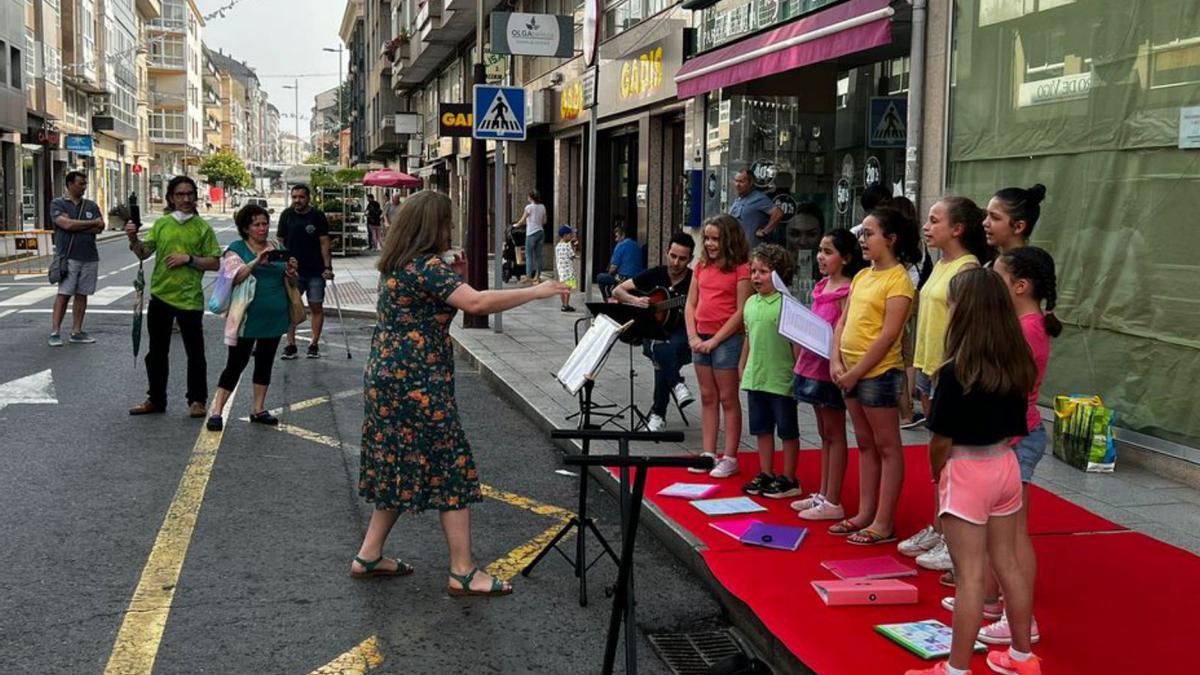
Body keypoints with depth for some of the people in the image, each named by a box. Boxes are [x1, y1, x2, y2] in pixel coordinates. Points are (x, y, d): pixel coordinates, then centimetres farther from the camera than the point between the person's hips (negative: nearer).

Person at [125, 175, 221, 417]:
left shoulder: (203, 227, -1)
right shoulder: (161, 224, 7)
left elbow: (214, 262, -3)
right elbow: (143, 253, 1)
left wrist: (189, 258, -15)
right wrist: (133, 239, -17)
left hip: (189, 298, -3)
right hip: (160, 296, 3)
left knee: (195, 353, 3)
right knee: (156, 352, 13)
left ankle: (197, 401, 14)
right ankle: (156, 399, 25)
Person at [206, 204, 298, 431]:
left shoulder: (276, 249, 11)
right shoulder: (236, 249, -3)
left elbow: (291, 282, 15)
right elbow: (234, 277, -17)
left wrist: (291, 272, -7)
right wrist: (257, 262, -29)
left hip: (275, 317, 5)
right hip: (248, 318, -5)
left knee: (265, 363, 12)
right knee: (236, 363, -4)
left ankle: (258, 409, 23)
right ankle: (216, 411, 1)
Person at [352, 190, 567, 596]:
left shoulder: (397, 265, 13)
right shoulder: (426, 266, -17)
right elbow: (476, 303, -29)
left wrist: (454, 277, 9)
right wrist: (538, 291, -23)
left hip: (389, 379, 10)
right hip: (416, 384, -10)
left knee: (400, 469, 18)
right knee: (450, 469, -4)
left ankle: (369, 556, 24)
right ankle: (463, 573, 1)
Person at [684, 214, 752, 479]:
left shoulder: (741, 269, -8)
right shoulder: (702, 266, 11)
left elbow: (741, 312, -13)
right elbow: (690, 305, 11)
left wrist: (714, 340, -13)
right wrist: (693, 337, -2)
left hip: (727, 338, -6)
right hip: (701, 339, 6)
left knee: (728, 399, 0)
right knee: (707, 398, 10)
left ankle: (729, 458, 5)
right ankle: (708, 454, 16)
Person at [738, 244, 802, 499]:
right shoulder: (750, 303, 7)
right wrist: (742, 366, 19)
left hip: (781, 379, -7)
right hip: (755, 376, 7)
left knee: (787, 430, 6)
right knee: (761, 428, 15)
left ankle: (789, 479, 15)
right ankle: (766, 474, 27)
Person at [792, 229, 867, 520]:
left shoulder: (847, 291, -14)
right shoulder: (822, 287, 11)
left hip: (830, 367, -8)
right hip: (812, 364, 8)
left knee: (834, 434, 1)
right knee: (824, 433, 16)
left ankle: (833, 502, 7)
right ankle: (822, 494, 24)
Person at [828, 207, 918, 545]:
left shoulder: (898, 279, -12)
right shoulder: (862, 276, 12)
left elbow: (888, 335, -18)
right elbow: (843, 321, 13)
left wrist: (856, 372, -16)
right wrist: (836, 361, -1)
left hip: (878, 372, -8)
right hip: (851, 371, 8)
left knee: (887, 447, 2)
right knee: (865, 445, 15)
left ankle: (884, 523, 7)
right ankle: (865, 514, 24)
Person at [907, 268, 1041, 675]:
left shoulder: (957, 371, -21)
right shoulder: (1018, 365, -1)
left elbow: (941, 440, -16)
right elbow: (1016, 427, 8)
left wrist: (936, 474, 2)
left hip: (966, 471, -7)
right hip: (1006, 464, 7)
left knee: (969, 576, 0)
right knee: (1008, 564, 19)